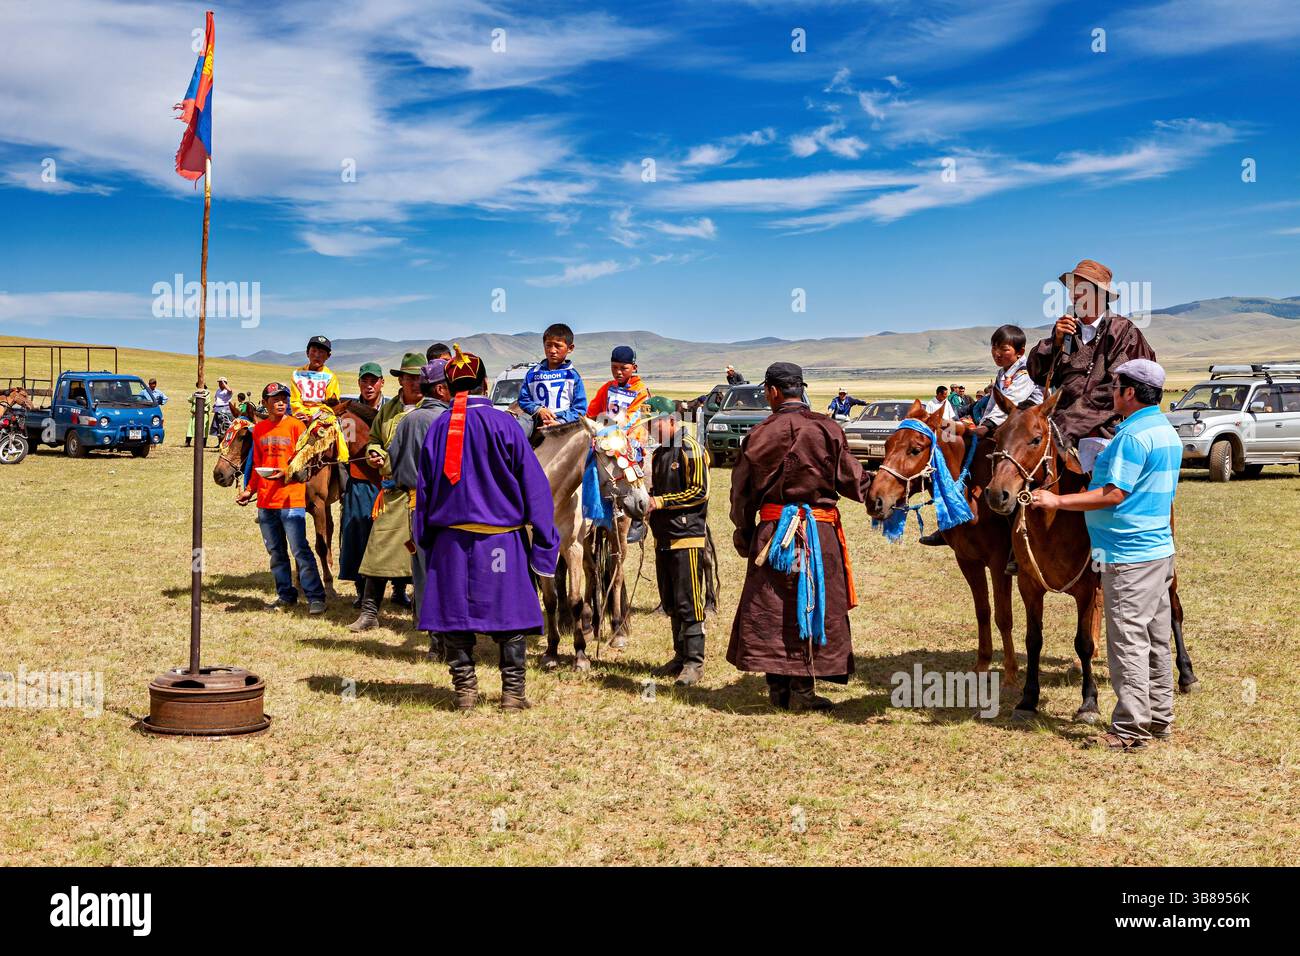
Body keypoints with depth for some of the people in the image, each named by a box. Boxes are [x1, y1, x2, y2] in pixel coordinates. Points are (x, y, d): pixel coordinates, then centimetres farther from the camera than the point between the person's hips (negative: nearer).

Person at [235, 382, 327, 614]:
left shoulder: (295, 425, -3)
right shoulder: (259, 429, 12)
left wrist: (285, 473, -20)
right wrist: (249, 490, 11)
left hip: (291, 498, -6)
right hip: (265, 500, 6)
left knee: (299, 549, -9)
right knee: (275, 551, 11)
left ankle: (316, 597, -6)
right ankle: (286, 595, 22)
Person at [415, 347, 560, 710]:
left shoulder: (438, 428, 2)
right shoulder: (503, 424, -7)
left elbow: (424, 488, 8)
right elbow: (534, 484, -7)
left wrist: (425, 539, 18)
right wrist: (544, 540, -2)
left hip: (450, 538, 2)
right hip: (502, 539, -2)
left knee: (455, 615, 9)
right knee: (509, 615, 5)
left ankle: (465, 689, 10)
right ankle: (513, 692, 5)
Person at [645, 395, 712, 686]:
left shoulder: (690, 449, -9)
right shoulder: (659, 454, 18)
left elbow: (699, 492, -15)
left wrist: (662, 501, -17)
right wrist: (646, 502, 5)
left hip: (687, 536, -9)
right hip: (663, 538, 9)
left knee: (689, 604, -8)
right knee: (671, 603, 12)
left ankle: (695, 662, -4)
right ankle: (680, 657, 21)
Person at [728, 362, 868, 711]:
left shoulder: (761, 433, -3)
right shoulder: (828, 429, -3)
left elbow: (743, 489, 3)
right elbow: (852, 481, 0)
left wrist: (743, 533, 15)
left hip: (772, 528, 0)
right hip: (821, 530, 0)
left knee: (770, 607, 9)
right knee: (816, 607, 8)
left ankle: (777, 686, 14)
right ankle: (802, 689, 8)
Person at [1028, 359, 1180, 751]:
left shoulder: (1133, 435, -19)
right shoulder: (1167, 431, 13)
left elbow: (1114, 494, -22)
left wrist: (1058, 501, -16)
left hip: (1129, 557, -10)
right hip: (1159, 548, 10)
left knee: (1128, 642, -5)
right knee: (1156, 640, 15)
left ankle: (1130, 729, -1)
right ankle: (1159, 719, 24)